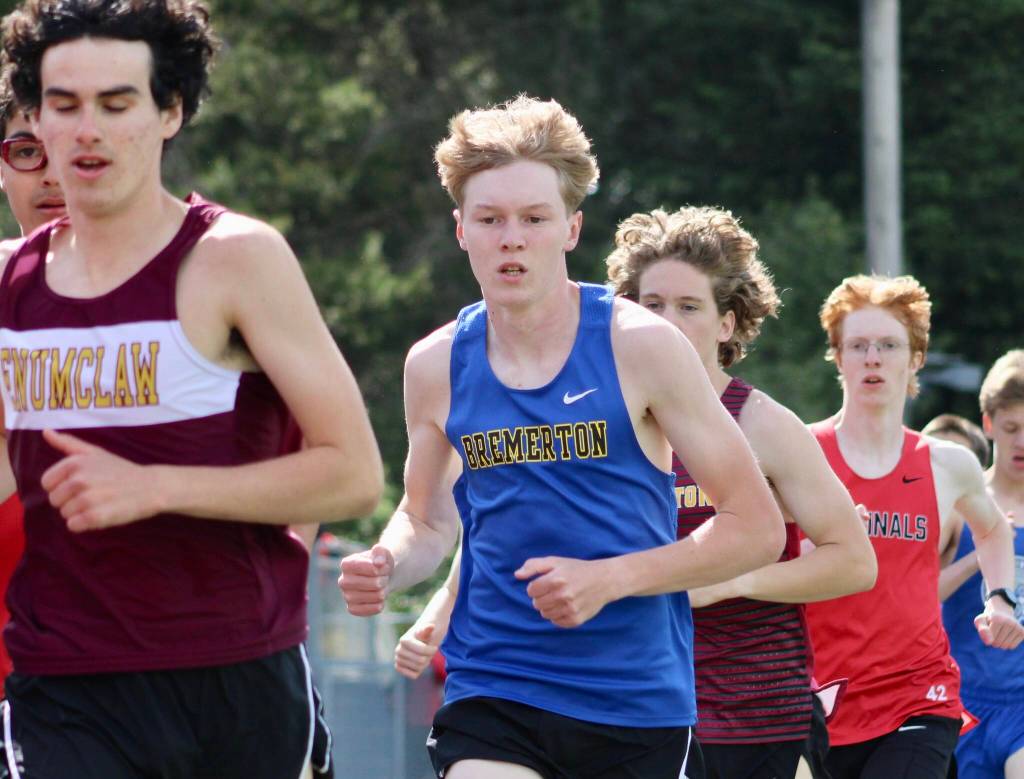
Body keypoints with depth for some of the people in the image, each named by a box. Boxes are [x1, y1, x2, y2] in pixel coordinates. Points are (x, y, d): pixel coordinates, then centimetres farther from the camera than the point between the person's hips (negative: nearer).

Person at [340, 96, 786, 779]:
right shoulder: (438, 365, 4)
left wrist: (611, 578, -17)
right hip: (489, 691, 1)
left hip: (640, 699, -1)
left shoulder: (640, 346, -6)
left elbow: (758, 526, -5)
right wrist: (387, 567, -3)